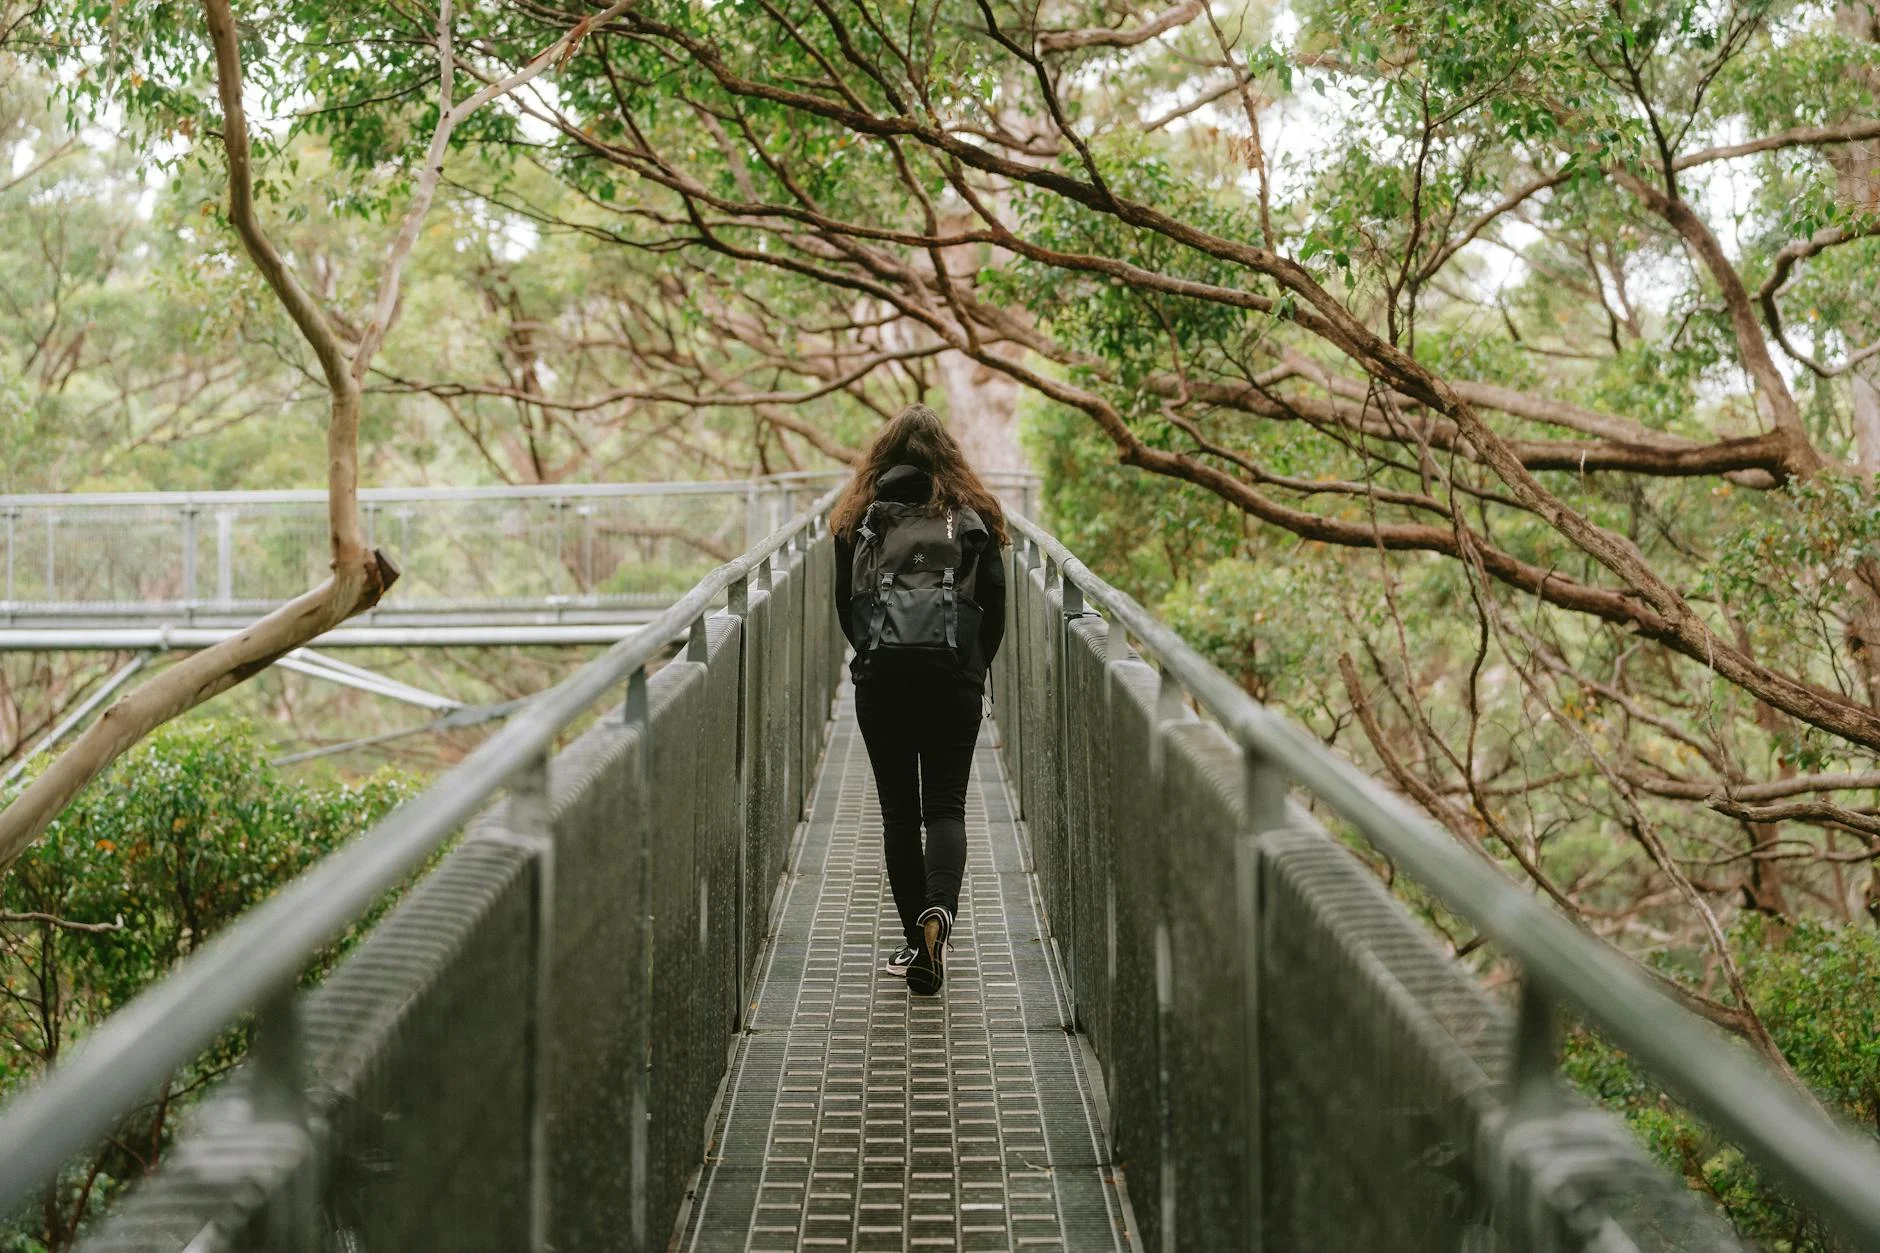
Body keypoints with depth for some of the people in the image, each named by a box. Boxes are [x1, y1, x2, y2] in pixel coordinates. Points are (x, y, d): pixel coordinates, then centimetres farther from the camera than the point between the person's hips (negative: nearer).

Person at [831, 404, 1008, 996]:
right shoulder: (973, 514, 7)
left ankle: (915, 937, 10)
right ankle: (938, 911, -24)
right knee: (946, 804, 2)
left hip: (881, 674, 0)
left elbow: (844, 603, 8)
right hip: (954, 675, 0)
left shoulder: (860, 515, 7)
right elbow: (996, 602, 5)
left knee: (898, 808, 9)